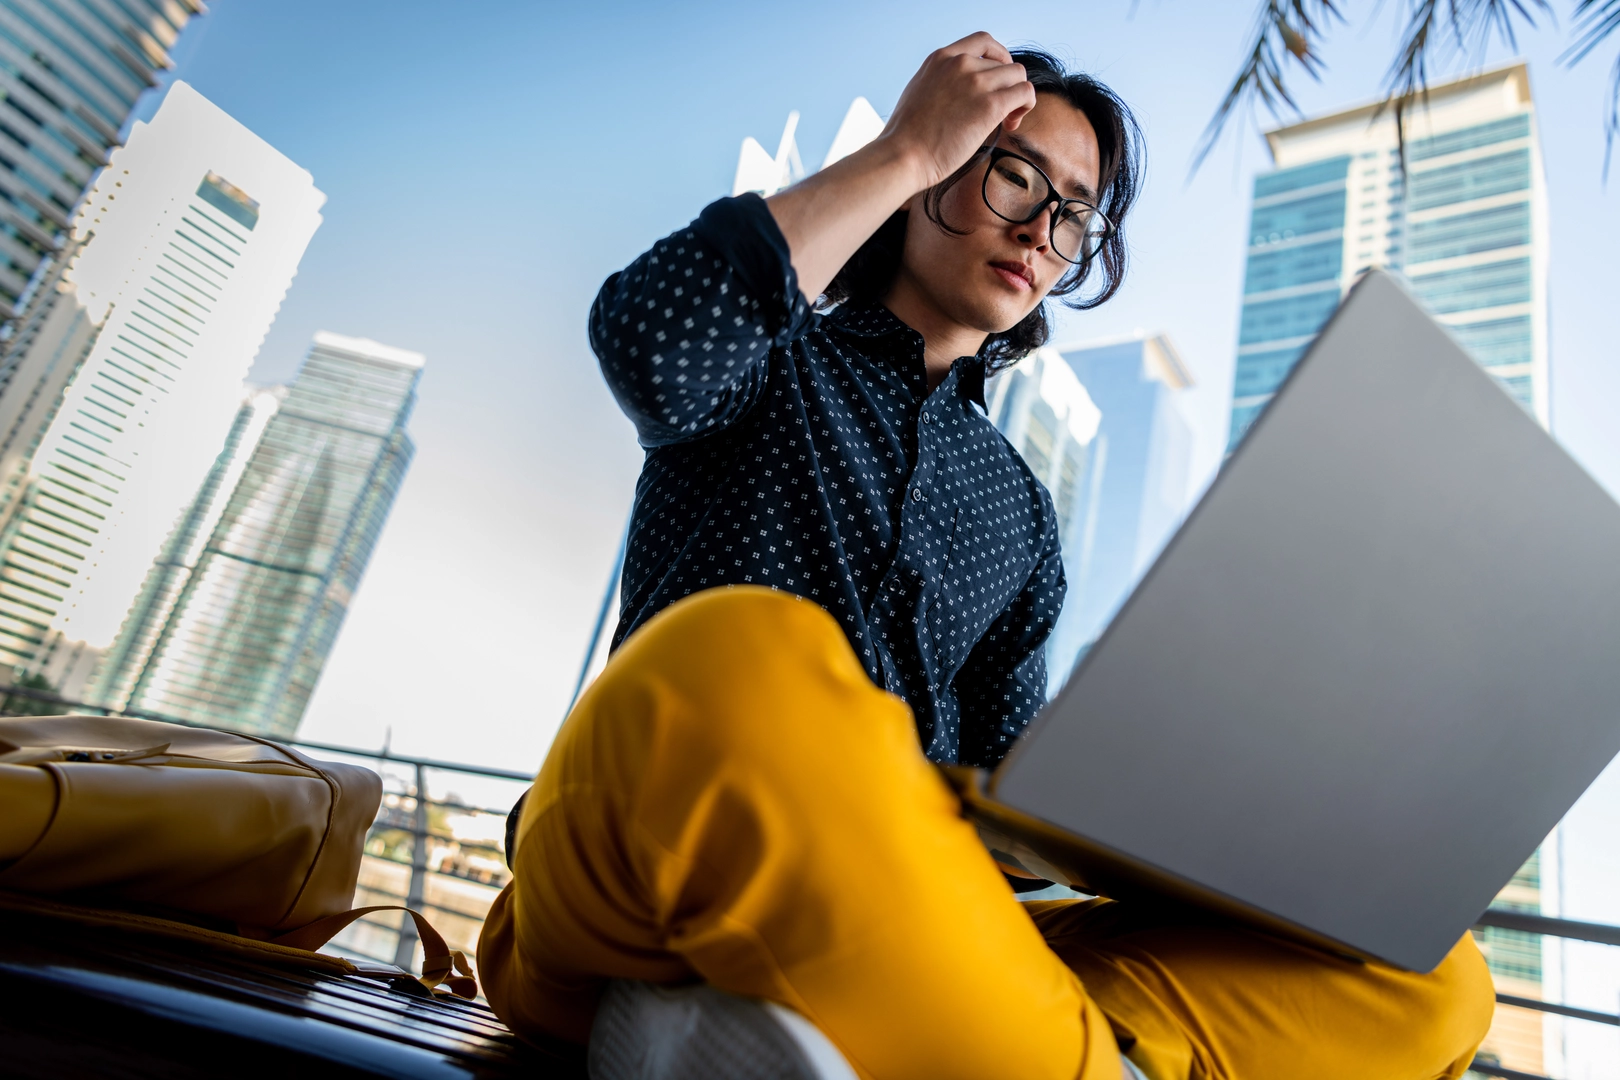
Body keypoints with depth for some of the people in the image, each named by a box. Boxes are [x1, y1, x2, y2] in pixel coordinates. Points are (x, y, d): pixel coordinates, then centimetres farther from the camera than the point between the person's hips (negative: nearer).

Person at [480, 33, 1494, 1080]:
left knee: (1425, 976, -13)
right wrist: (903, 150, -2)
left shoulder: (1019, 510, 20)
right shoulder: (772, 365, 12)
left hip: (898, 943, 5)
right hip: (624, 903, -4)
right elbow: (655, 342, -15)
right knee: (747, 653, -39)